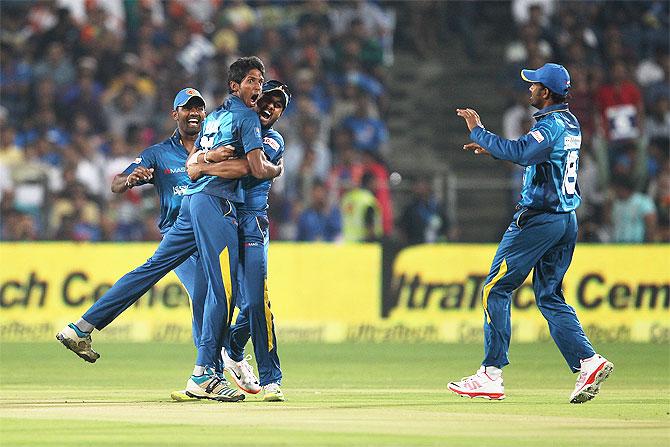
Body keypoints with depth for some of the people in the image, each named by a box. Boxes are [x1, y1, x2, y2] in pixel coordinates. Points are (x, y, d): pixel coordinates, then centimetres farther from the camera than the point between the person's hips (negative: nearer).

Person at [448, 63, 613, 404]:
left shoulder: (550, 126, -16)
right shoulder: (570, 124, 15)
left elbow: (518, 153, -32)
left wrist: (478, 131, -21)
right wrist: (491, 149, 22)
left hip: (539, 219, -10)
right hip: (567, 221, 10)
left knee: (496, 289, -2)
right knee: (550, 296, 12)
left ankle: (491, 376, -4)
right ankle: (588, 362, -5)